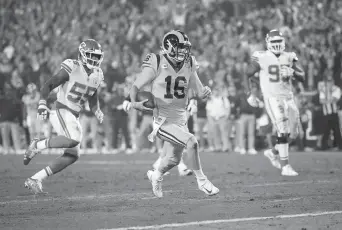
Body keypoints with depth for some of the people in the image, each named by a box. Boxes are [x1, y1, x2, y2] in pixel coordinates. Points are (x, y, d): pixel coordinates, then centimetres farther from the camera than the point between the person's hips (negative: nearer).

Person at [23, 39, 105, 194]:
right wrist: (42, 105, -24)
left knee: (72, 155, 3)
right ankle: (37, 145, -13)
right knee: (74, 139, -33)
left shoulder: (96, 76, 10)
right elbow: (48, 85, -11)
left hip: (74, 117, 8)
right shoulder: (71, 69, -12)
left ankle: (35, 179, 8)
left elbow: (93, 101, 21)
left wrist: (97, 112, 0)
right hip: (62, 112, -8)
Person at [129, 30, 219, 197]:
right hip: (163, 120, -6)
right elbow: (135, 87, -9)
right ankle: (201, 181, -10)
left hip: (180, 119, 7)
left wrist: (205, 92, -14)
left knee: (173, 159, 17)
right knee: (191, 141, -24)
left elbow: (199, 93, 9)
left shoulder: (188, 66, 2)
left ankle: (156, 175, 49)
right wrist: (134, 103, -28)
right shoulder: (157, 65, -13)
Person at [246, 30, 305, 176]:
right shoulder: (261, 58, -5)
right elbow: (247, 76, 3)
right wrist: (250, 95, 1)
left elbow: (302, 77, 5)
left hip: (288, 97, 6)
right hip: (272, 98, -5)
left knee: (292, 133, 9)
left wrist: (292, 72, -15)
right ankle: (285, 166, -11)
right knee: (283, 132, -16)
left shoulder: (289, 57, 7)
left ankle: (273, 153, 33)